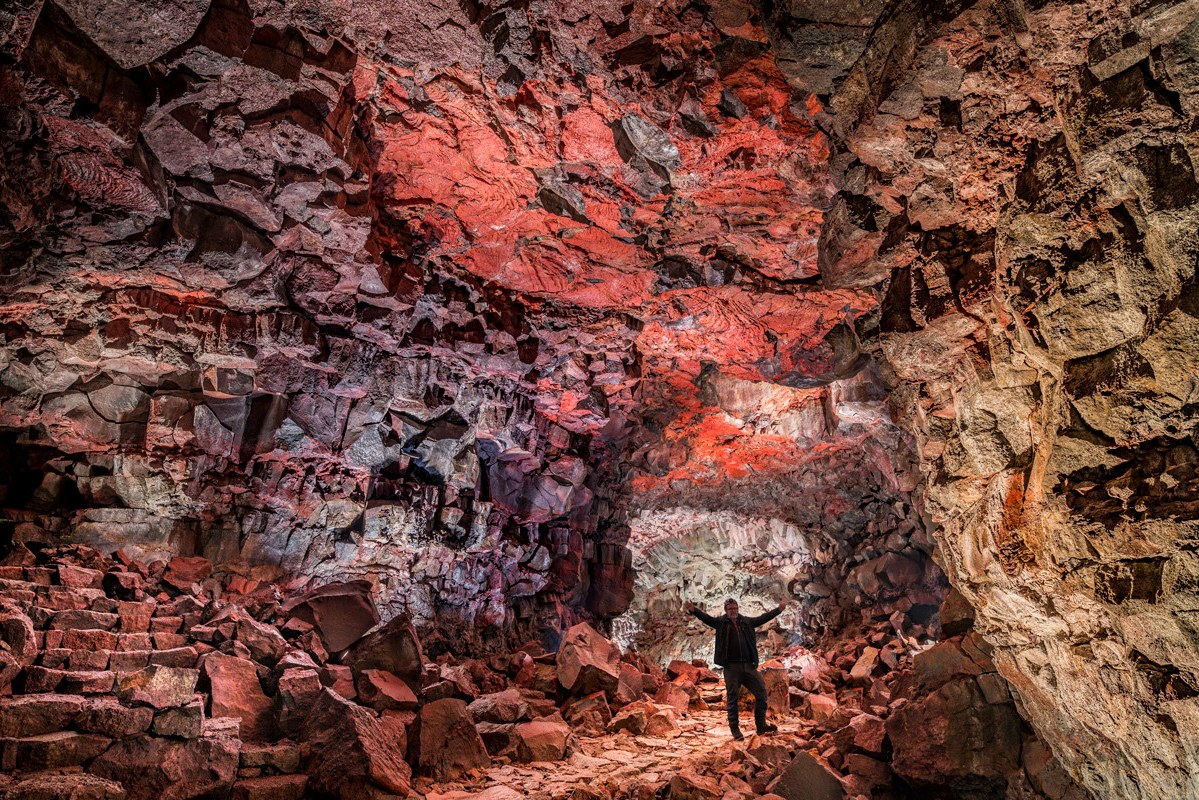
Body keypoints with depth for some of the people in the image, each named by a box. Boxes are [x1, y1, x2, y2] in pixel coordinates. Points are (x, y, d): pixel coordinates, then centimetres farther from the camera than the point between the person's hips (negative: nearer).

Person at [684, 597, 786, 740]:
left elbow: (763, 618, 20)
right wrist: (693, 610, -28)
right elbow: (706, 618, -11)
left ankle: (761, 725, 18)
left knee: (761, 692, 5)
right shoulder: (721, 622, 3)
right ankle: (735, 728, 14)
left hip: (749, 665, 4)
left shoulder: (747, 621, 13)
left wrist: (779, 609, 18)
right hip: (731, 667, -4)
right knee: (733, 697, 3)